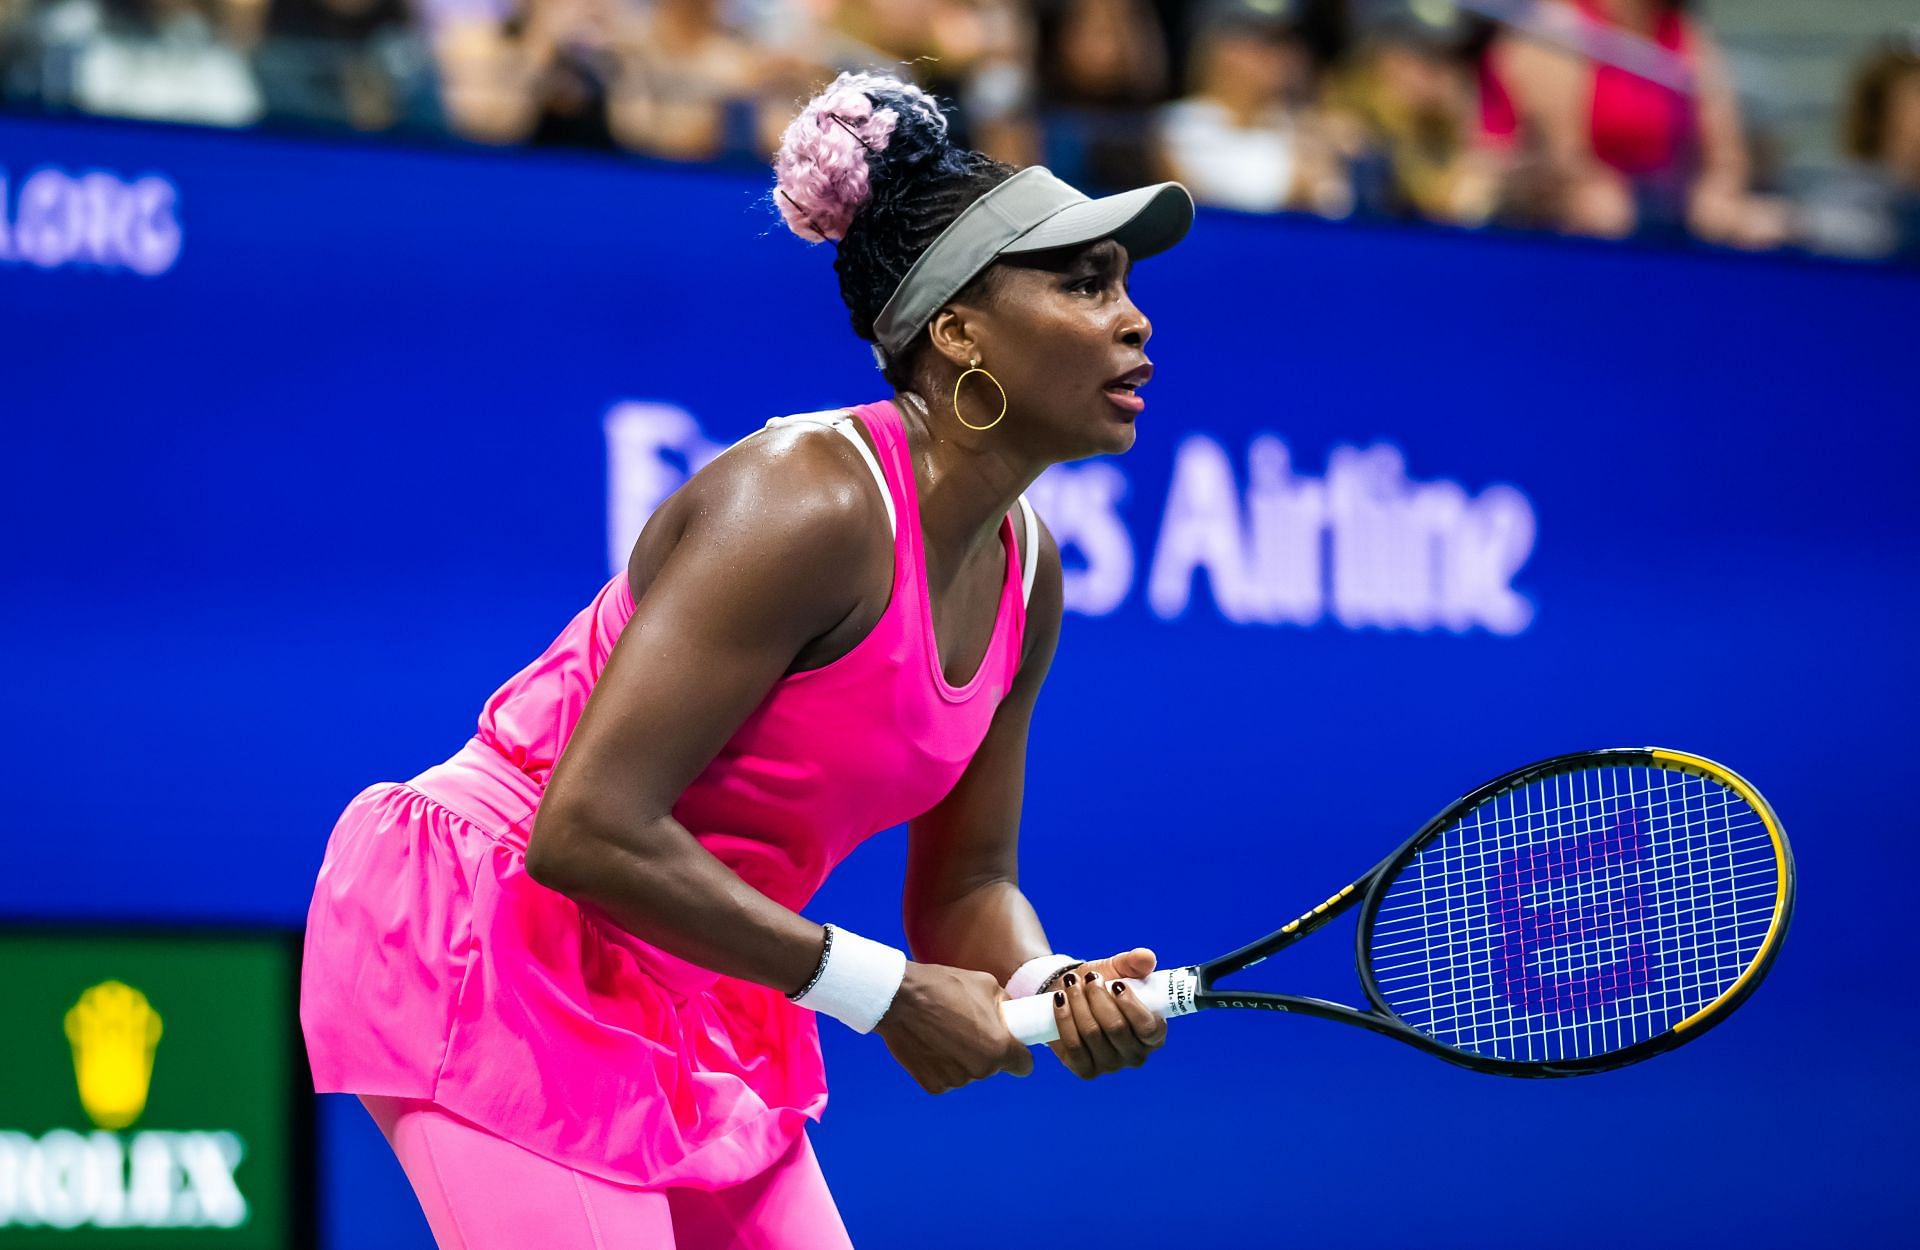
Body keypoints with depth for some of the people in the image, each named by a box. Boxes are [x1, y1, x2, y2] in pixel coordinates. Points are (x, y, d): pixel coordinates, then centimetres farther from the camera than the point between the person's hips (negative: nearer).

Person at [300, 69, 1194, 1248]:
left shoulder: (1026, 574, 2)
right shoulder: (808, 508, -25)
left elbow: (965, 886, 11)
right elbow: (588, 833, -30)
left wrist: (1049, 987, -13)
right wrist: (877, 991, -24)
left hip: (687, 995, 9)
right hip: (492, 931, -9)